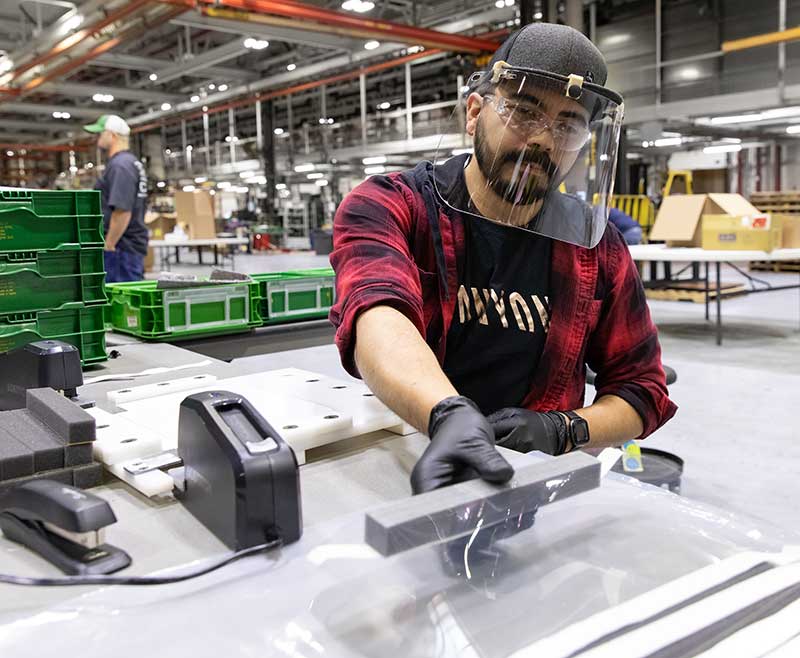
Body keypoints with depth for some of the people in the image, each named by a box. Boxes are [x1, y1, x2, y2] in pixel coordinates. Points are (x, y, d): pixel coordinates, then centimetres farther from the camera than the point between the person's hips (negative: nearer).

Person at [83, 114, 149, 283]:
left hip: (121, 249, -10)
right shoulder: (133, 162, 18)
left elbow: (122, 211, -24)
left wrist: (108, 246, -18)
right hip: (134, 245, 10)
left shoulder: (120, 166, -15)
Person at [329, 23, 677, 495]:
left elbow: (642, 389, 6)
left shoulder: (598, 248, 2)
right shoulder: (387, 208, -8)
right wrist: (450, 416, -48)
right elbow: (378, 318, -29)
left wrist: (563, 430, -14)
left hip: (539, 488, 4)